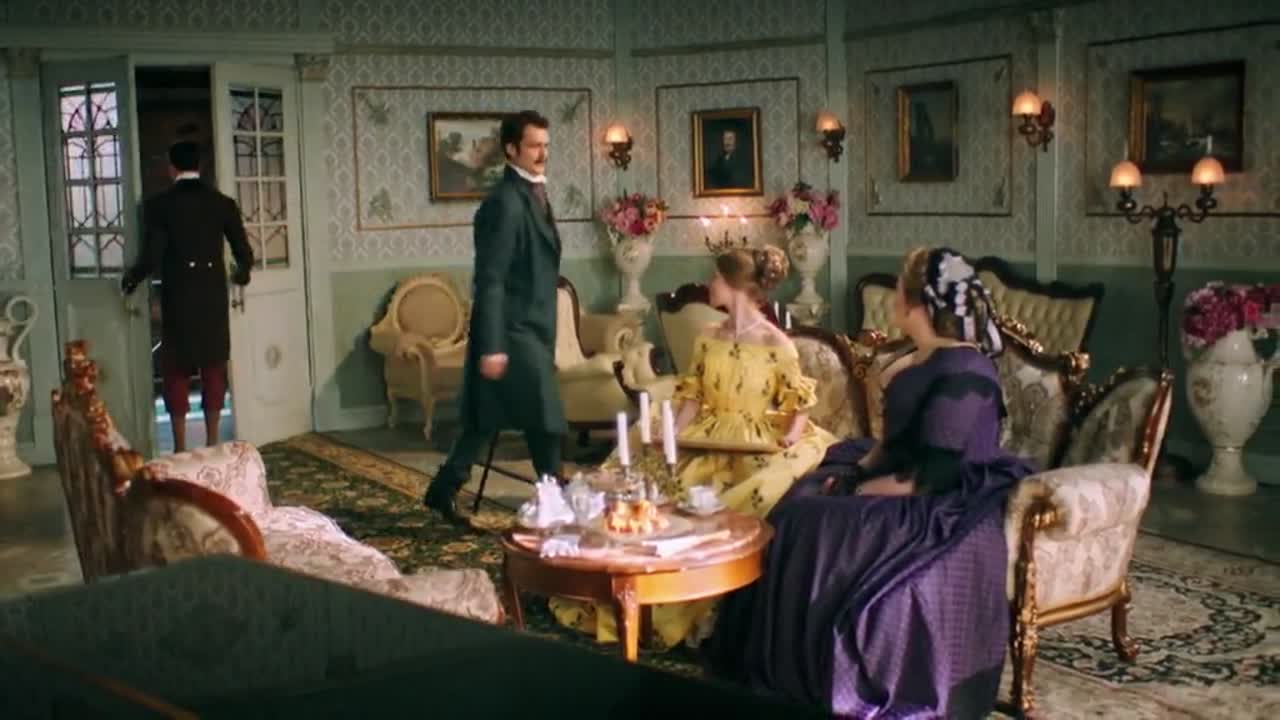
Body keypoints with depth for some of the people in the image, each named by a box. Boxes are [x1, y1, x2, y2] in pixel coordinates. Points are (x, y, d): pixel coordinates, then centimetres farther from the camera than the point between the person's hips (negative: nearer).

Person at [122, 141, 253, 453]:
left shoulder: (159, 205, -6)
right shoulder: (222, 203, 2)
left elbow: (150, 259, -11)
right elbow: (244, 254, 2)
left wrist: (129, 280, 9)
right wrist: (240, 275, 24)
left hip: (178, 299, -2)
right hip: (214, 297, 2)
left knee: (177, 371, 7)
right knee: (213, 368, 10)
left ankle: (181, 448, 7)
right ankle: (213, 444, 12)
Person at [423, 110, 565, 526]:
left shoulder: (533, 194, 13)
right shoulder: (504, 202, -17)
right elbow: (490, 280, -20)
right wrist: (491, 346, -22)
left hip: (531, 327, 9)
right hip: (513, 330, -9)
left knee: (489, 419, 14)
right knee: (546, 421, -2)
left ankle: (444, 490, 23)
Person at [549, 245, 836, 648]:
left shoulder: (777, 345, -5)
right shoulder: (707, 340, 9)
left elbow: (798, 402, -2)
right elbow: (692, 397, 8)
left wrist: (791, 438, -20)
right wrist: (671, 432, -8)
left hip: (756, 446, -4)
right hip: (707, 441, 4)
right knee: (649, 477, -14)